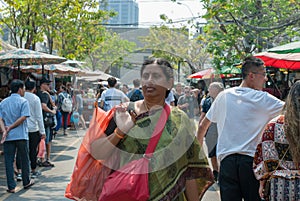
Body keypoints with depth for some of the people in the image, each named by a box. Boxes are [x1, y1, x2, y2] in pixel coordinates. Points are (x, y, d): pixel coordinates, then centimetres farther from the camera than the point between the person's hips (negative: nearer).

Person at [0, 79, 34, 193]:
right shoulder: (23, 101, -5)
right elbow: (23, 117, -15)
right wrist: (10, 128, -8)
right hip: (21, 135, -3)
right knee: (24, 159, 12)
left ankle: (11, 186, 4)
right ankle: (26, 182, 24)